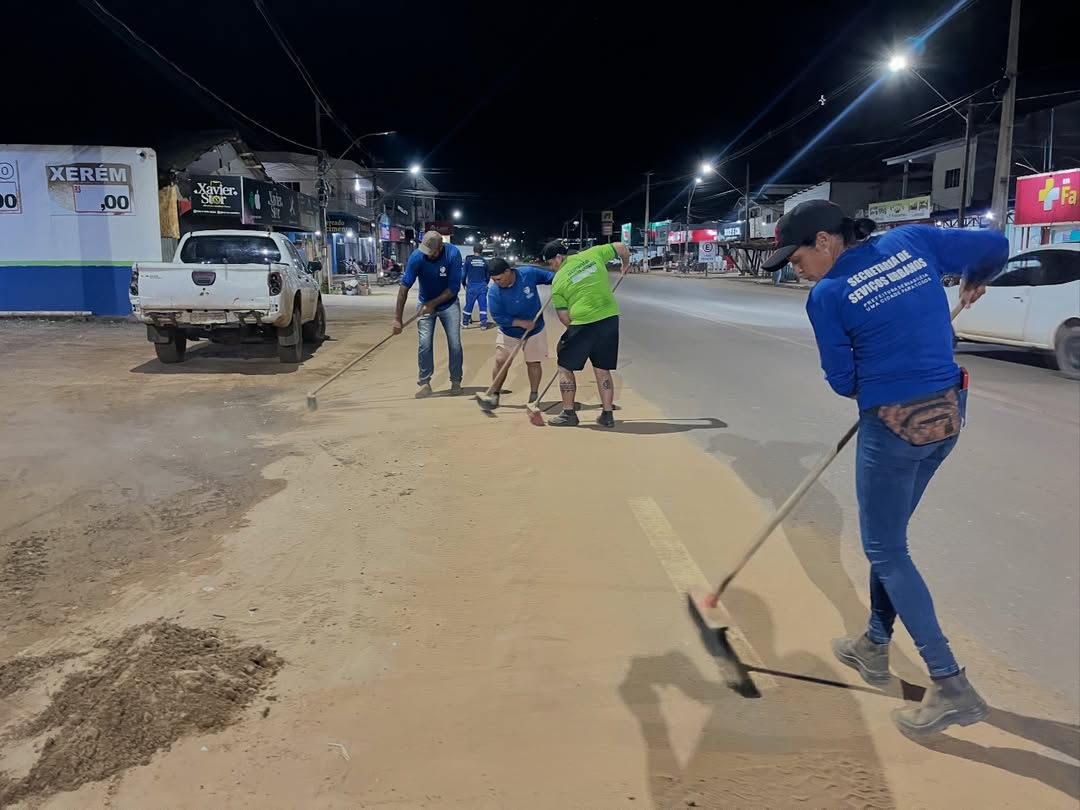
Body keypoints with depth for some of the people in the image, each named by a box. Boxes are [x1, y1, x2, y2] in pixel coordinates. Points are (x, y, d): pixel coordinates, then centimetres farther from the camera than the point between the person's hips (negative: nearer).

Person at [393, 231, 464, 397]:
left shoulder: (453, 254, -24)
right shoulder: (417, 257, -24)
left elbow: (454, 288, -22)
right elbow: (404, 286, -26)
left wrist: (433, 304, -27)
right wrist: (398, 318, -30)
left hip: (449, 304, 0)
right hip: (425, 304, 0)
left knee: (455, 344, -4)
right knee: (425, 344, -5)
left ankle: (456, 381, 13)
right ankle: (424, 383, 9)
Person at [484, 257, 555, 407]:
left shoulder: (529, 273, -21)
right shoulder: (494, 291, -24)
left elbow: (550, 277, -4)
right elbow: (498, 317, -22)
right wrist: (522, 323, -26)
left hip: (535, 329, 1)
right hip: (508, 332, -1)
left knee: (533, 362, 7)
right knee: (500, 361, -7)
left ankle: (534, 395, 22)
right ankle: (494, 395, 7)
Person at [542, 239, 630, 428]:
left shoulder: (558, 282, -1)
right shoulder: (592, 254, 5)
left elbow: (563, 316, 0)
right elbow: (621, 247, 12)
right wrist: (626, 264, 31)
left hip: (582, 324, -4)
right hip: (610, 319, 5)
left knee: (565, 367, 13)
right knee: (602, 370, 16)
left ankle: (568, 414, 16)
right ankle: (607, 415, 18)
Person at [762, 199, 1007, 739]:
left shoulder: (827, 296, -11)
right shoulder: (914, 240, 2)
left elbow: (842, 382, -5)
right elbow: (995, 246, 12)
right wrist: (974, 283, 32)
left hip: (893, 425, -7)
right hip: (949, 412, 7)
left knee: (885, 550, 6)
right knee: (887, 535, 21)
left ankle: (951, 687, 4)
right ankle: (875, 647, 35)